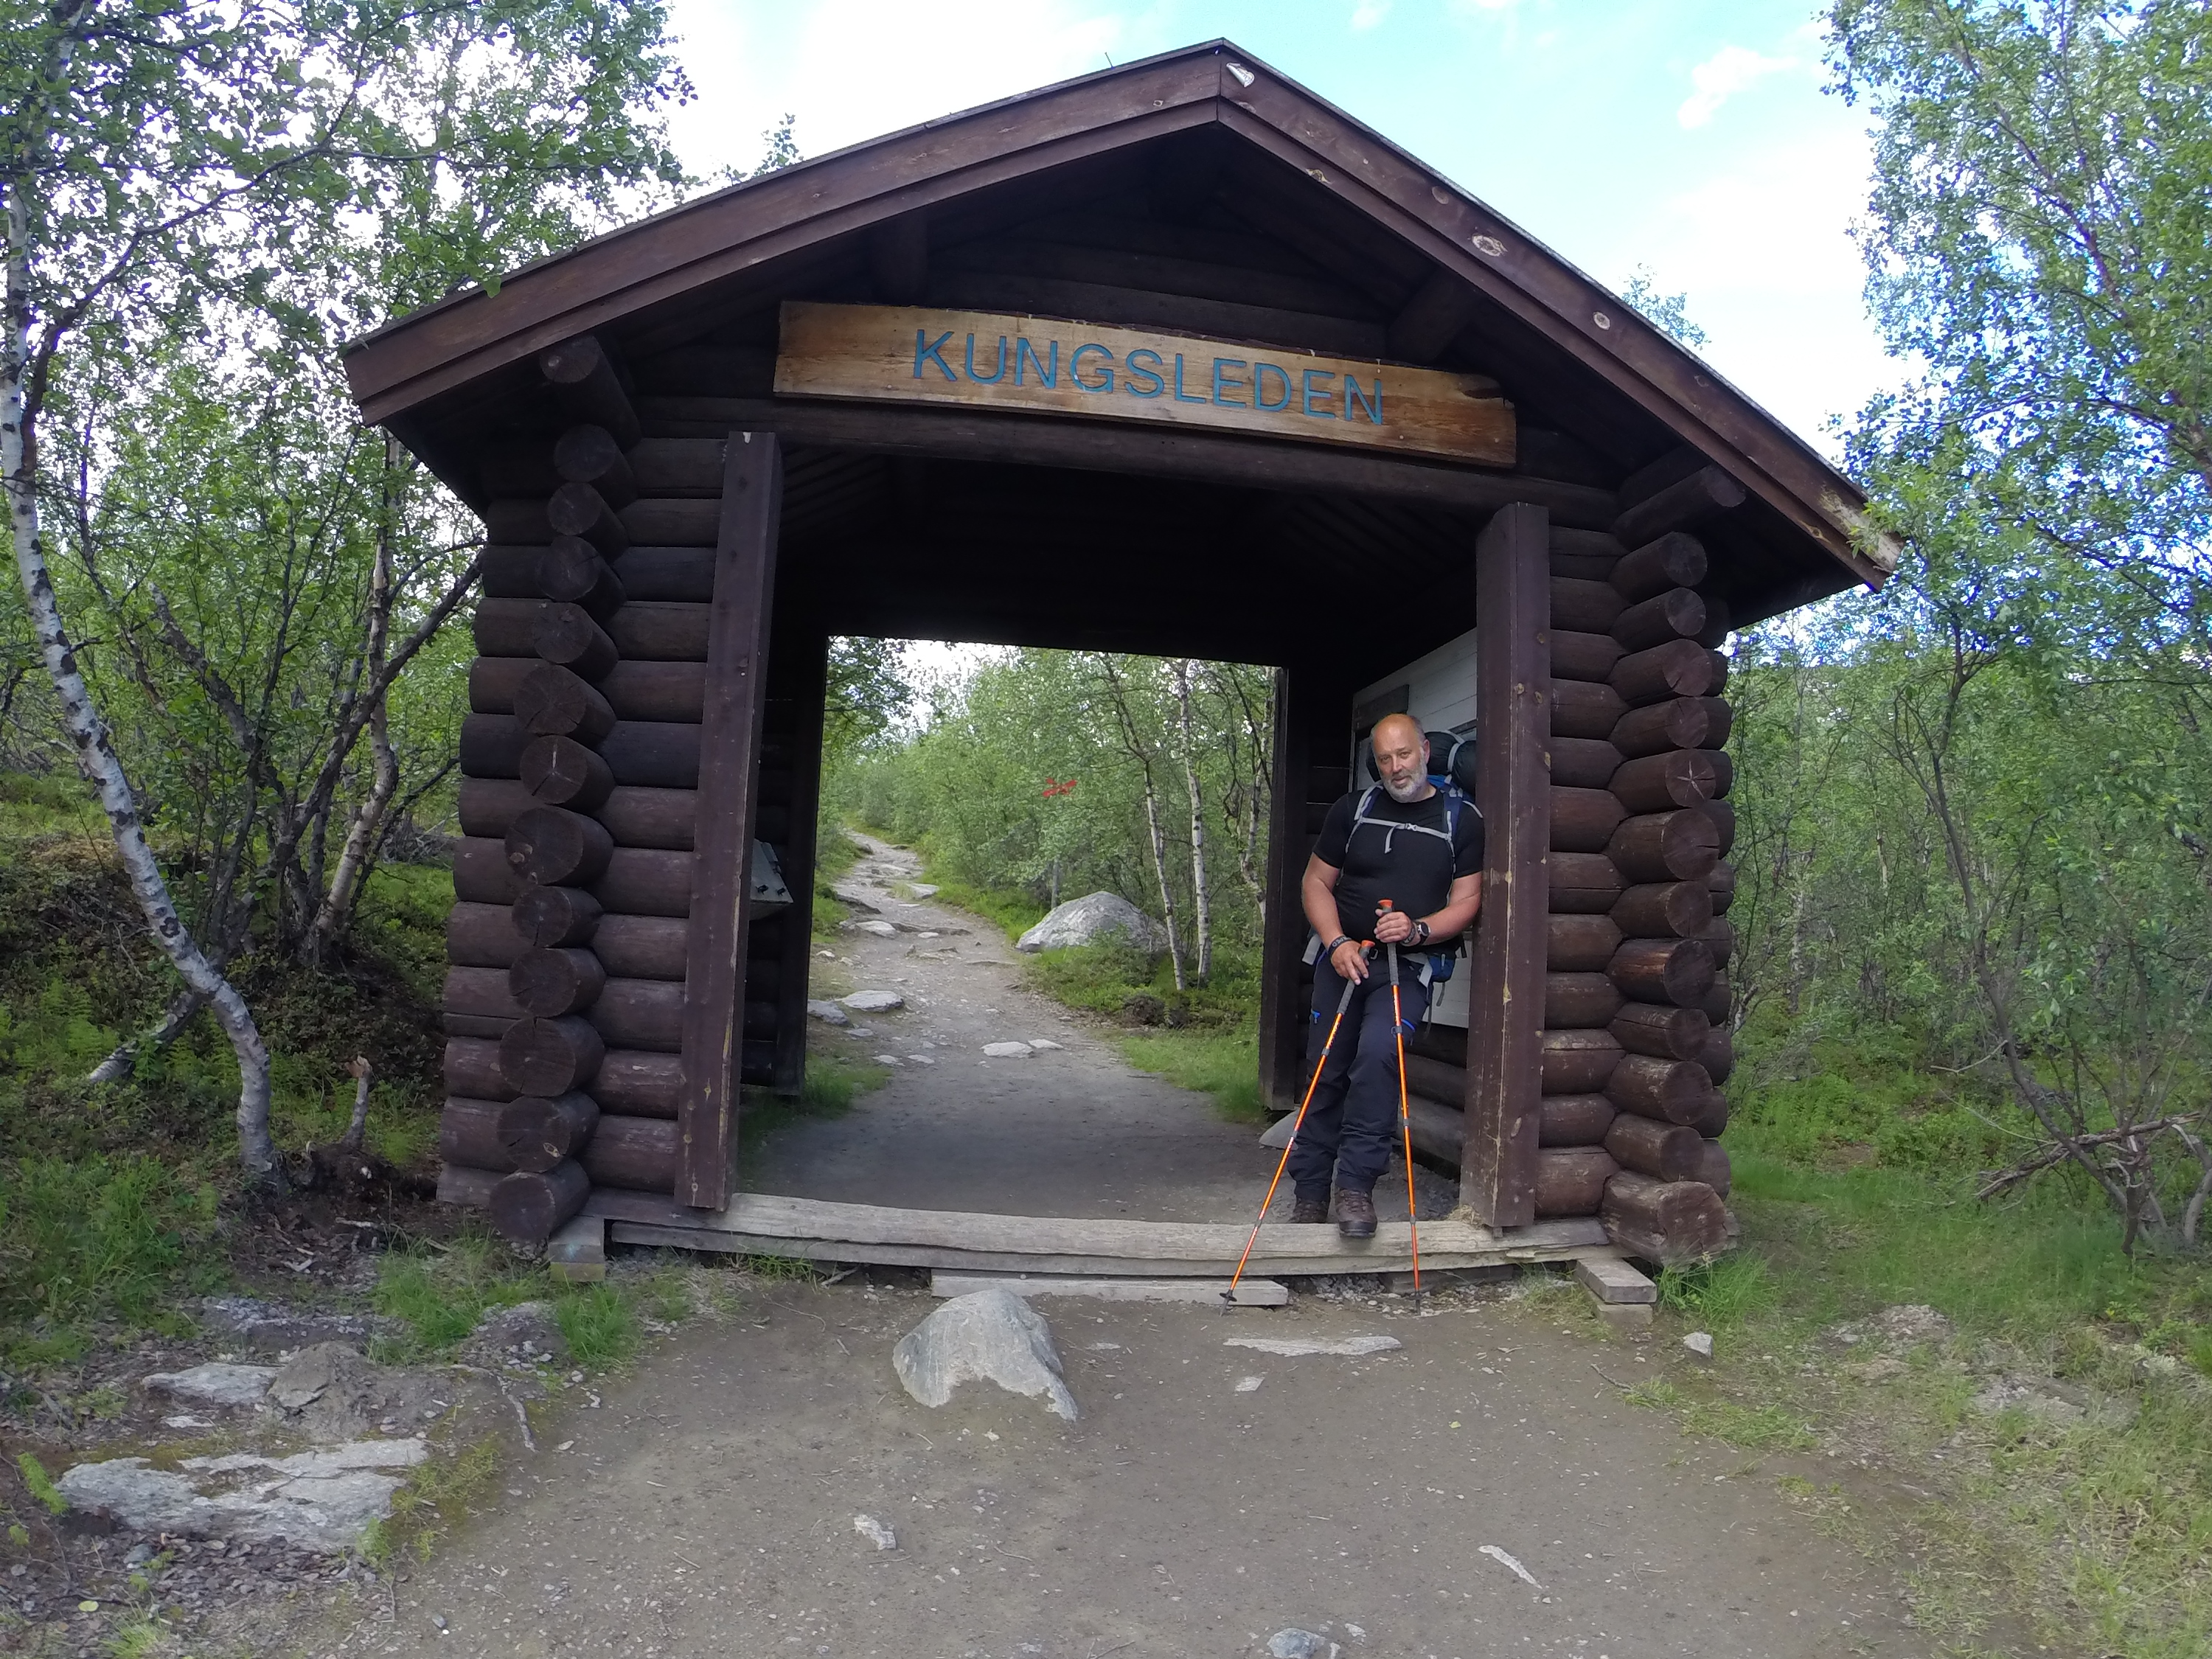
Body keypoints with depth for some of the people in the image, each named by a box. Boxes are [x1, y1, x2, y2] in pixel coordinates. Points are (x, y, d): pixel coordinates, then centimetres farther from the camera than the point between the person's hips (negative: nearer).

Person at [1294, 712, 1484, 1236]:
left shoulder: (1462, 819, 3)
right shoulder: (1353, 809, 7)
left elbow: (1466, 901, 1)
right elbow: (1316, 882, 7)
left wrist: (1418, 929, -18)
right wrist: (1337, 943, -8)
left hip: (1407, 967, -2)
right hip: (1343, 958, 2)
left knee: (1378, 1054, -26)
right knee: (1327, 1070, 1)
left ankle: (1357, 1184, -18)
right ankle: (1309, 1193, 12)